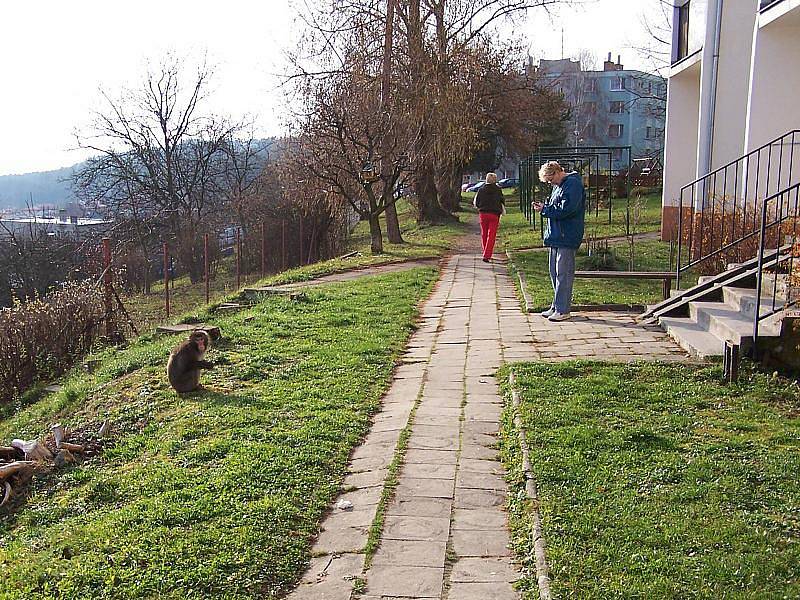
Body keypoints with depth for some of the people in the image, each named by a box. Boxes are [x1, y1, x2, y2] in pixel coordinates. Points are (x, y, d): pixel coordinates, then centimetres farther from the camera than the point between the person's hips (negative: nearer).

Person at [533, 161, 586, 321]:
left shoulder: (573, 184, -12)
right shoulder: (559, 186, 18)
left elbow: (566, 210, -21)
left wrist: (544, 209, -12)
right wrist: (543, 207, 4)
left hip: (566, 237, -10)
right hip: (556, 236, 10)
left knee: (563, 274, -7)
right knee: (554, 272, 13)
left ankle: (563, 310, -3)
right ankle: (556, 306, 22)